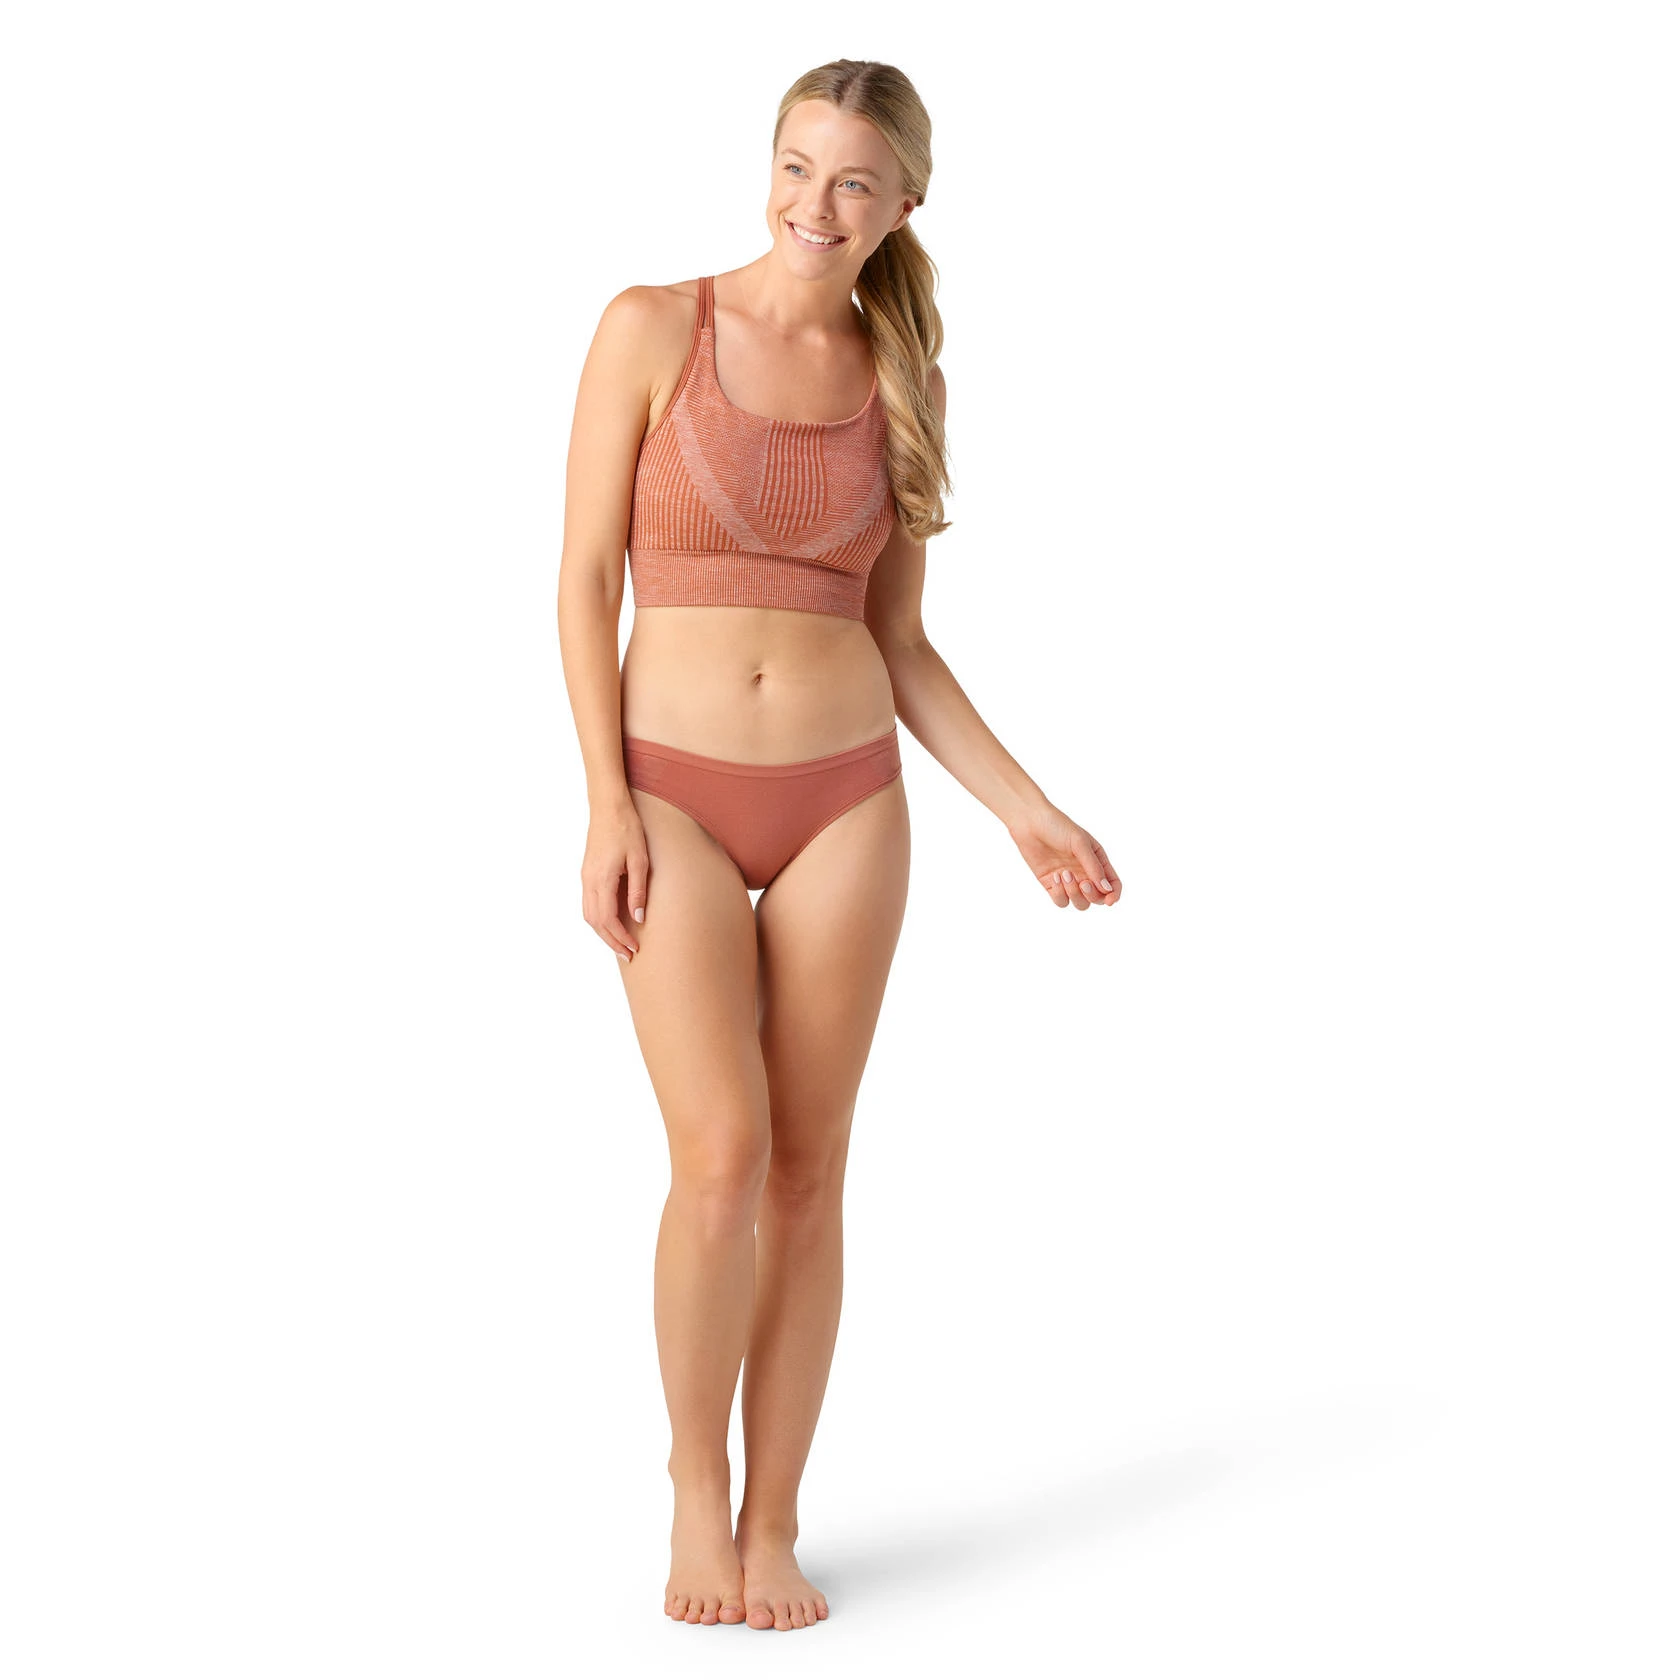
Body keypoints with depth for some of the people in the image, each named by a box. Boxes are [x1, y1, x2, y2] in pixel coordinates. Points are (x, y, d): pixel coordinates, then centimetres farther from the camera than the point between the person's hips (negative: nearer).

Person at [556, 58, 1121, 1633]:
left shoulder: (897, 385, 6)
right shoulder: (653, 327, -4)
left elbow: (898, 641, 9)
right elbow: (586, 576, -5)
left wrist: (1024, 808, 1)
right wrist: (608, 804, -12)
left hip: (845, 801, 3)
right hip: (676, 797, -3)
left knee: (807, 1174, 3)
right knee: (722, 1158, -15)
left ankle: (773, 1525, 15)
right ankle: (696, 1477, 8)